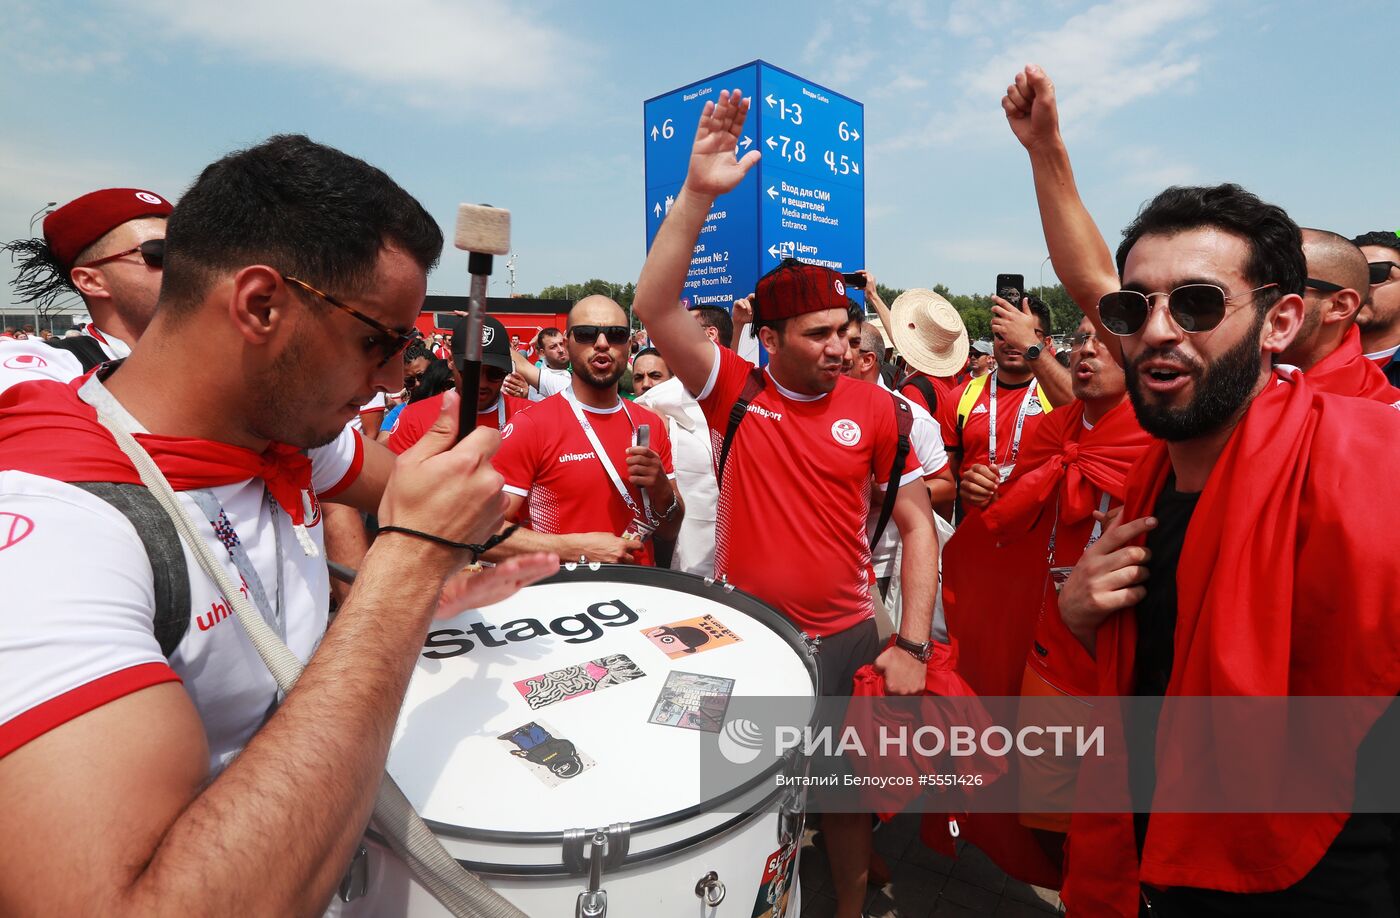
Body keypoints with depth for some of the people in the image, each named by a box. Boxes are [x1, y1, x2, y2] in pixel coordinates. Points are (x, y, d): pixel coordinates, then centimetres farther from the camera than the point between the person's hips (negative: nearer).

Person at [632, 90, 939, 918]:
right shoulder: (734, 391, -8)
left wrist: (912, 643, -8)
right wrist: (699, 193, -27)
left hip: (845, 637, 1)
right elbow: (655, 307, -19)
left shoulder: (875, 408, -6)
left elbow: (918, 524, -2)